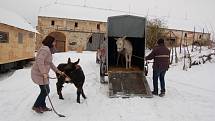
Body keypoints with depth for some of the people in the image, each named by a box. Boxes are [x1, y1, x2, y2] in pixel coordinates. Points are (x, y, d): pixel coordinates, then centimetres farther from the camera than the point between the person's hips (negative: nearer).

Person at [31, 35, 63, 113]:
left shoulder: (48, 50, 13)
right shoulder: (45, 49, -19)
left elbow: (50, 63, 20)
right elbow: (39, 61, -30)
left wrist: (58, 71, 21)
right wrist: (44, 73, -31)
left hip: (42, 74, 10)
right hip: (39, 74, -10)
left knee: (46, 91, 15)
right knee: (45, 91, -1)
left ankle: (42, 106, 29)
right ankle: (36, 106, 17)